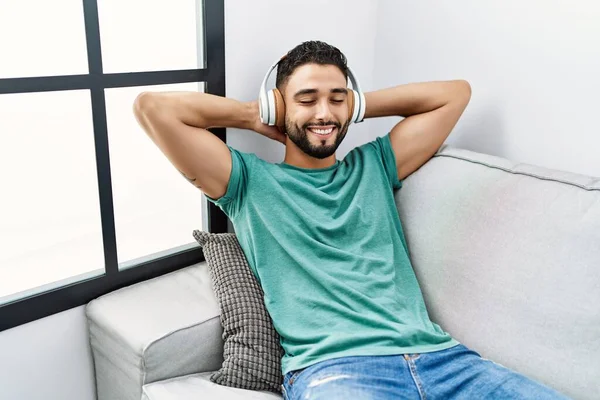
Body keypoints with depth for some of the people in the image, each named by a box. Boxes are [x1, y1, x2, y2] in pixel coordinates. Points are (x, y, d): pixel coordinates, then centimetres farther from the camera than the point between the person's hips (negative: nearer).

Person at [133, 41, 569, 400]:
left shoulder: (374, 166, 22)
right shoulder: (251, 181, 11)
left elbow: (455, 92, 26)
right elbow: (152, 106, 4)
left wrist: (357, 106, 20)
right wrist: (254, 115, 13)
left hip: (436, 353, 4)